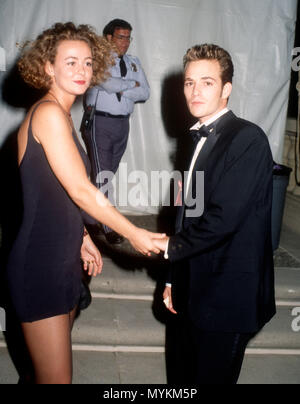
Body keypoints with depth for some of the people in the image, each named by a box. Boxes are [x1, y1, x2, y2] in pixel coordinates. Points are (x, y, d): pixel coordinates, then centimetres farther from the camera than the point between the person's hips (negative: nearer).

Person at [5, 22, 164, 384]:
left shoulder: (61, 115, 13)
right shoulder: (49, 113, -16)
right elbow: (81, 191, -18)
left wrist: (82, 238, 17)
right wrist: (134, 235, -9)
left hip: (61, 260, 9)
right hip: (39, 265, -9)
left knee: (46, 371, 20)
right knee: (57, 378, 0)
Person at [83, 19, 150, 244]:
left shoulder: (134, 62, 15)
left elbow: (145, 93, 5)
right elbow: (108, 83, -20)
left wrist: (122, 90, -10)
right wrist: (132, 84, -5)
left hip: (123, 123, 6)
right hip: (100, 122, -6)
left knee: (109, 173, 11)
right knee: (102, 174, -6)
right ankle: (109, 227, -1)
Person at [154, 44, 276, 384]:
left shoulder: (248, 138, -17)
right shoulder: (202, 139, 10)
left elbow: (224, 217, -25)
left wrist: (171, 246, -8)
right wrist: (175, 278, 15)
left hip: (227, 296, -8)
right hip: (194, 291, 8)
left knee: (211, 376, 8)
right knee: (185, 374, 21)